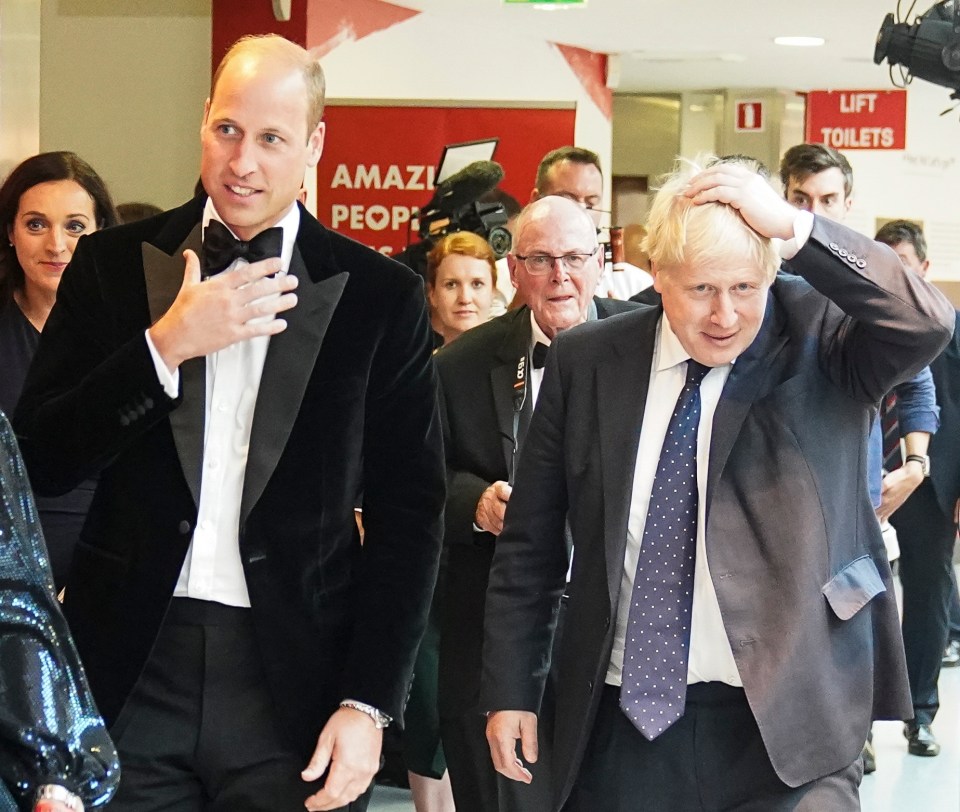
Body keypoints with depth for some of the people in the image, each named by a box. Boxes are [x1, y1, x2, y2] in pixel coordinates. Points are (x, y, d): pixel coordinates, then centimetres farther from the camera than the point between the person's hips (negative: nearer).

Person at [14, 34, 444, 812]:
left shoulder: (380, 296, 0)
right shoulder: (115, 265, 4)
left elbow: (409, 512, 1)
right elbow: (39, 461, -1)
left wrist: (368, 705, -6)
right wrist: (167, 345, -13)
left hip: (295, 681, -1)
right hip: (131, 668, 1)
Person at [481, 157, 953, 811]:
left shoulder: (819, 344, -1)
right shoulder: (587, 362, 4)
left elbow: (926, 323, -22)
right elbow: (531, 543, 9)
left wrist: (794, 226, -24)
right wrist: (511, 690, 8)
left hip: (784, 729, -2)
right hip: (620, 723, 3)